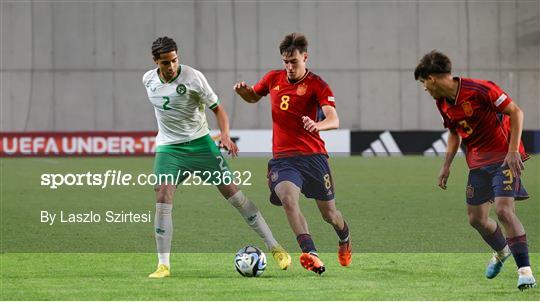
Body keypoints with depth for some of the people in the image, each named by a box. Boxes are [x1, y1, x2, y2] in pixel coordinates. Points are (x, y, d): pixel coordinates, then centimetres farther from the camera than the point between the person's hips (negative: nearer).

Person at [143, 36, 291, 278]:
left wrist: (225, 135, -22)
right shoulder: (148, 80, 0)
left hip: (199, 143, -2)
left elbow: (217, 108, -7)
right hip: (168, 148, 2)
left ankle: (275, 248, 3)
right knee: (162, 197, -16)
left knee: (231, 191, -4)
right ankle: (163, 265, -11)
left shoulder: (193, 77, -13)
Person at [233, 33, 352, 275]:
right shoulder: (273, 79, 8)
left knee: (329, 214, 10)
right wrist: (243, 91, 4)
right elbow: (253, 96, 29)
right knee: (288, 198, -29)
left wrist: (317, 125, -42)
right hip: (282, 158, 2)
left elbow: (334, 120, -19)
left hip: (313, 156, -2)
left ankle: (345, 240, 47)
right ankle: (312, 255, -40)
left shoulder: (317, 85, -6)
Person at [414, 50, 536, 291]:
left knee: (503, 209, -23)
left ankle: (524, 270, -20)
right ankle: (502, 251, 39)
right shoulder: (442, 103, 3)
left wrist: (513, 151, -22)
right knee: (476, 218, 9)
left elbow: (516, 112, -16)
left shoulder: (480, 90, -21)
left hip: (503, 156, -7)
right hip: (477, 161, 8)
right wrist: (446, 165, 11)